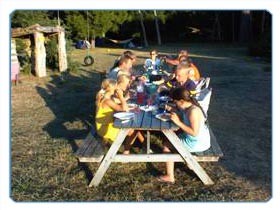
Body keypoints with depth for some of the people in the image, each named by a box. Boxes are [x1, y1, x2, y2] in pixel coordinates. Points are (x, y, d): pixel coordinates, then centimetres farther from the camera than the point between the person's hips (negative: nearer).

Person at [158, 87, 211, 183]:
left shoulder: (193, 111, -30)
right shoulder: (189, 106, -2)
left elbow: (194, 132, -33)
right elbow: (184, 117, 13)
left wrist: (178, 122, -31)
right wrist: (171, 110, 1)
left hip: (197, 143, -10)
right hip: (200, 138, 10)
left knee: (166, 145, -2)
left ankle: (170, 177, 7)